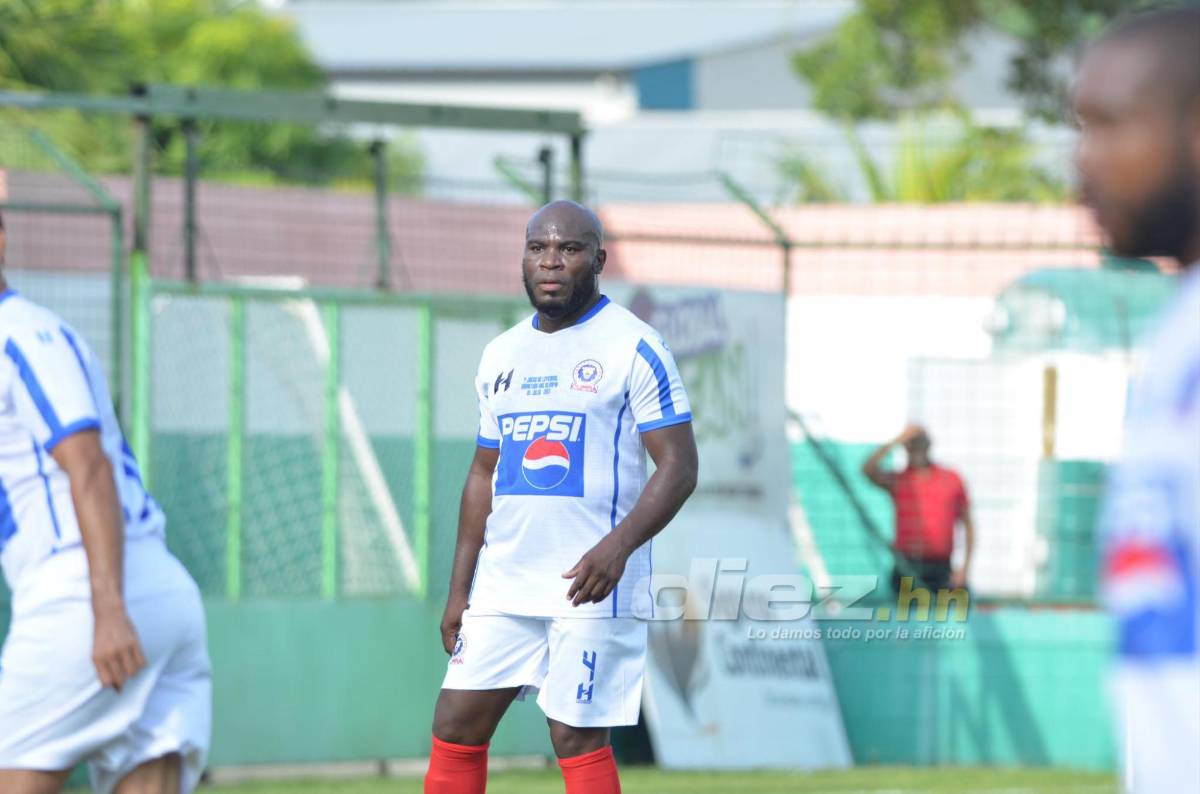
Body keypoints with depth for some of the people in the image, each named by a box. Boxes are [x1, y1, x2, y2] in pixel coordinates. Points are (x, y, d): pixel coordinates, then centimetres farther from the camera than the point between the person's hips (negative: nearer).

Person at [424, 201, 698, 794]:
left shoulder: (634, 348, -6)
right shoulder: (501, 355, 15)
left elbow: (679, 466, -10)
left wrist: (618, 545, -25)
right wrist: (458, 589, 15)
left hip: (589, 587, -6)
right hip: (502, 584, 6)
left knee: (577, 739, -6)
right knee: (455, 728, 3)